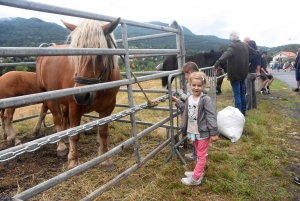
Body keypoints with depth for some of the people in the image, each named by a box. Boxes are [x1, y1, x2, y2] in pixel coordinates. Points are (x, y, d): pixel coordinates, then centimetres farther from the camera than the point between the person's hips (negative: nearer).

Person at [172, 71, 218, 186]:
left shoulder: (206, 99, -19)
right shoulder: (189, 98, 4)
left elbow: (211, 116, -20)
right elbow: (186, 111, 19)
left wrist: (213, 133, -20)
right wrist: (177, 102, 18)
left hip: (203, 132, -7)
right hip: (194, 132, 7)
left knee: (201, 155, 5)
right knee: (198, 153, 22)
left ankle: (195, 178, 11)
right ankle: (199, 172, 37)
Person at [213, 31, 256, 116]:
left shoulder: (233, 46, -17)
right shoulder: (245, 45, 8)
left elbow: (225, 55, -36)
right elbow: (253, 52, 24)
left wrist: (217, 63, -43)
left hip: (235, 74, -8)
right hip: (243, 73, 8)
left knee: (237, 95, -5)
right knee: (242, 94, 16)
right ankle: (243, 112, 25)